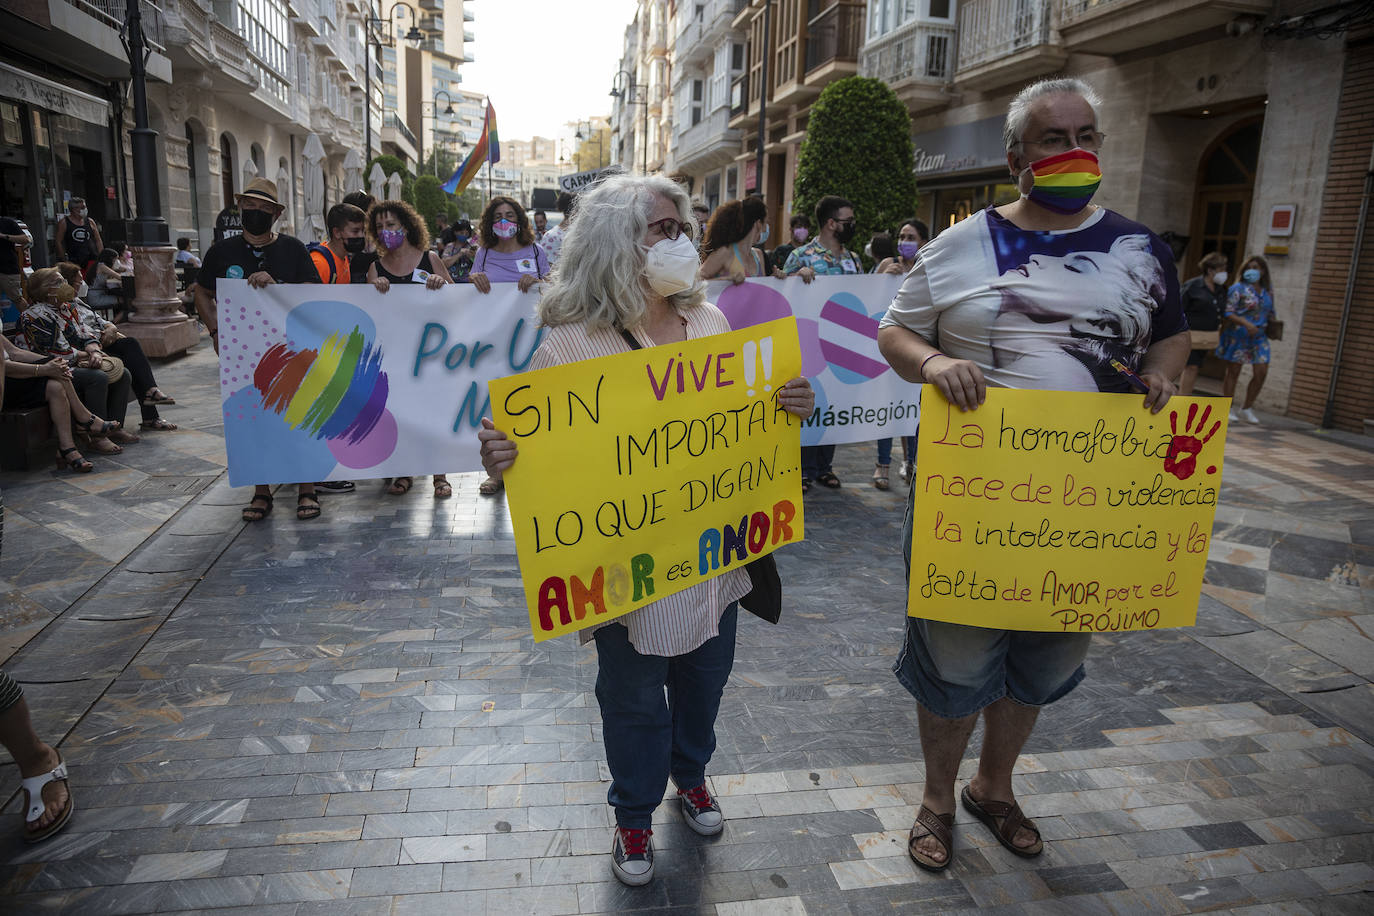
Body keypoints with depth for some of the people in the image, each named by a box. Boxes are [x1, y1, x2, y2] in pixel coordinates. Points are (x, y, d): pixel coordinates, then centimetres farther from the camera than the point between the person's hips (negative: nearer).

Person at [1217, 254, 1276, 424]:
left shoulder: (1268, 290, 12)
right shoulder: (1238, 288, -6)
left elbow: (1270, 313, 23)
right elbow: (1228, 313, -13)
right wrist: (1246, 324, -24)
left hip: (1259, 338, 5)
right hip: (1238, 336, -5)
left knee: (1261, 373, -1)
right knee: (1233, 372, 1)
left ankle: (1247, 409, 12)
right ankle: (1228, 409, 10)